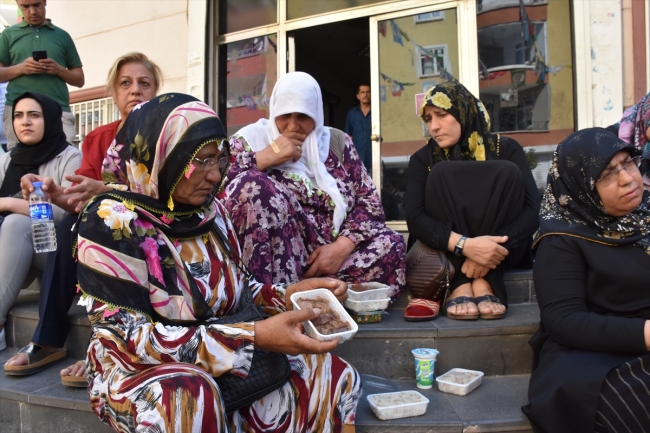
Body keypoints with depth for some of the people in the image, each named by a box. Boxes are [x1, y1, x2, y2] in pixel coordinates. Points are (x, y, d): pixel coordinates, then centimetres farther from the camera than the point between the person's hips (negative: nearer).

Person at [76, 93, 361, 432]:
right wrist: (255, 337, -31)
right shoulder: (111, 222, -18)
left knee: (336, 378, -7)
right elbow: (133, 340, -24)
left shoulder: (210, 212, 0)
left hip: (221, 362, 6)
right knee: (190, 398, -39)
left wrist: (289, 293, -11)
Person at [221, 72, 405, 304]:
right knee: (254, 184, -26)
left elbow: (370, 201, 6)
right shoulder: (250, 139, 6)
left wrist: (342, 246, -11)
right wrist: (264, 158, -14)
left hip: (331, 252, 3)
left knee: (391, 245, -20)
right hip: (273, 258, -2)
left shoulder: (336, 142, 12)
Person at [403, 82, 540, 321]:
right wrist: (465, 245, -33)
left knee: (508, 172, -22)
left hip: (501, 248, 0)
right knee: (442, 174, -22)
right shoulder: (423, 159, -2)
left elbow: (533, 208, -14)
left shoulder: (505, 148, -2)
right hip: (446, 253, 0)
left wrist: (497, 249, -30)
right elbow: (415, 218, -17)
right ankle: (461, 283, -32)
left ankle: (484, 282, -30)